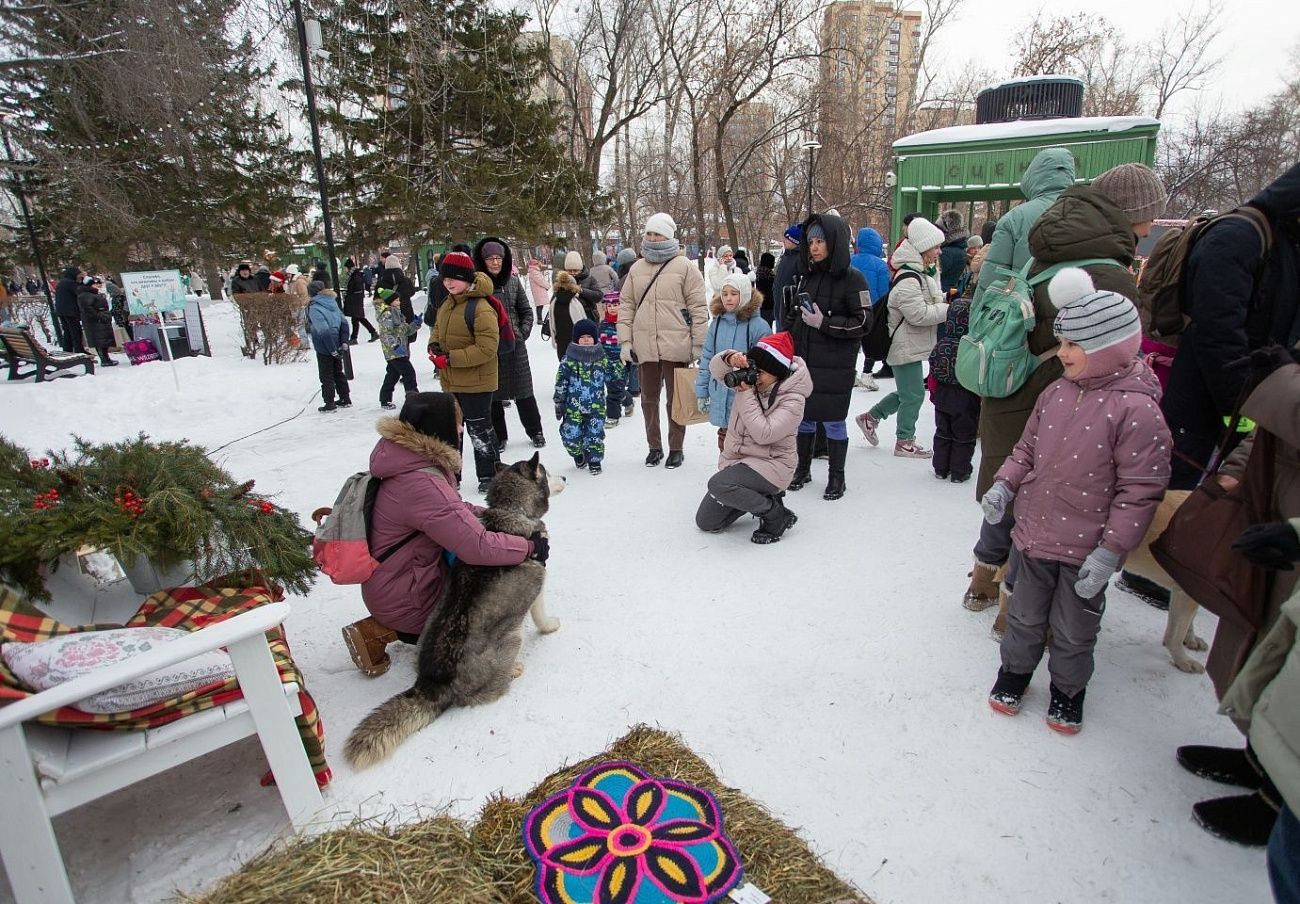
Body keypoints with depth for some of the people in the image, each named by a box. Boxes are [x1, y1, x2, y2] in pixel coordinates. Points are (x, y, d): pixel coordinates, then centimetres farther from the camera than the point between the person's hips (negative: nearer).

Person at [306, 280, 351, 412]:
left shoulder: (314, 307, -19)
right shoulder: (332, 302, 3)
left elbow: (323, 330, -27)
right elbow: (344, 323, 3)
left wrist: (332, 349, -21)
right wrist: (344, 342, 3)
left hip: (324, 348, -6)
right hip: (337, 346, 7)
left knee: (326, 376, 5)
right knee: (338, 372, 20)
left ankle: (329, 404, 11)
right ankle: (346, 400, 26)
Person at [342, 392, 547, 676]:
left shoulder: (409, 459, -2)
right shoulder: (421, 484, -32)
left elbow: (453, 509, 11)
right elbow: (479, 547, -34)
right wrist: (531, 547, -18)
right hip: (402, 598, -9)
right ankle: (380, 632, 4)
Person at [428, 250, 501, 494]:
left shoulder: (481, 309, -21)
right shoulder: (447, 304, 7)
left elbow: (487, 349, -26)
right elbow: (438, 329, 20)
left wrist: (450, 358, -25)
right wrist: (434, 346, -4)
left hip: (475, 382, -9)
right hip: (450, 382, 9)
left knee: (479, 429, 3)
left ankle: (489, 475, 20)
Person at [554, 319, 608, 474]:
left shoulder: (602, 358, 5)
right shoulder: (569, 359, -3)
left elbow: (610, 377, 18)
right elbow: (560, 383, 0)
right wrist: (558, 403, 0)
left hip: (596, 406, 1)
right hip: (573, 406, -1)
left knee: (595, 435, -3)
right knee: (570, 436, -3)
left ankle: (594, 460, 21)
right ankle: (578, 454, 28)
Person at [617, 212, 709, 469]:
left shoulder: (685, 267, -3)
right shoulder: (636, 269, 10)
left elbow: (698, 307, -4)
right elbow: (626, 306, 11)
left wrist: (698, 345, -7)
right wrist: (625, 341, 4)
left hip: (676, 347, -4)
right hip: (645, 347, 4)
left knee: (676, 398, 8)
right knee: (649, 398, 14)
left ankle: (676, 448, 22)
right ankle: (654, 446, 29)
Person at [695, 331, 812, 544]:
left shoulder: (792, 400, -19)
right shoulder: (751, 378, -1)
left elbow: (763, 434, -27)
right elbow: (715, 370, 0)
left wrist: (745, 395, -24)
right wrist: (730, 358, -23)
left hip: (770, 465, -7)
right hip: (735, 460, 8)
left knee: (718, 484, -36)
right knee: (705, 522, 7)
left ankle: (776, 515, -12)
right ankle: (758, 496, 25)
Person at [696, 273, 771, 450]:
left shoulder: (759, 326, -11)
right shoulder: (717, 324, 5)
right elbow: (707, 359, 9)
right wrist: (701, 392, 9)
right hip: (721, 400, 5)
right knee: (725, 443, 18)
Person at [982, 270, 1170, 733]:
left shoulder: (1136, 410, -19)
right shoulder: (1056, 392, -1)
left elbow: (1140, 490, -18)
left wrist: (1110, 550, -19)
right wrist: (1004, 485, -3)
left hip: (1086, 548, -4)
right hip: (1035, 533, 5)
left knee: (1074, 630, 15)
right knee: (1025, 614, 21)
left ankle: (1068, 689, 39)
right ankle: (1014, 670, 43)